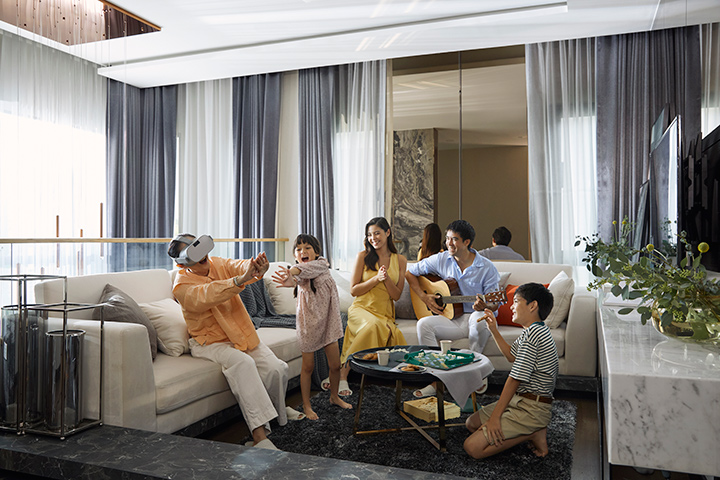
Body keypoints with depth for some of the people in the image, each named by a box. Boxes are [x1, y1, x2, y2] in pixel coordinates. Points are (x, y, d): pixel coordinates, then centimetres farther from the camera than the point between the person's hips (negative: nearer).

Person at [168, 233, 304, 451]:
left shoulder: (218, 263, 2)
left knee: (276, 369, -14)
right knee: (243, 363, -35)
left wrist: (256, 268, -45)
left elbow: (239, 266, -18)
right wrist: (240, 280, -51)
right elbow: (207, 296, -34)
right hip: (210, 342, -5)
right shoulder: (182, 285, -13)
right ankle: (259, 435, -35)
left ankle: (278, 411, 19)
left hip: (242, 335, 5)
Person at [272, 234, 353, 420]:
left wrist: (295, 270, -52)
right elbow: (299, 279, -34)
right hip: (308, 323, -1)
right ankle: (306, 405, 22)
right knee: (308, 366, 6)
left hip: (328, 321, 2)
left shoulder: (322, 263, -7)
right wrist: (291, 281, -59)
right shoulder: (299, 274, -8)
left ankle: (334, 396, 33)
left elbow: (312, 268, -31)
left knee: (335, 365, 9)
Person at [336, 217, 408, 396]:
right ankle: (341, 375, -29)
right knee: (372, 325, -37)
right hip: (361, 309, -2)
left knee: (394, 334, -32)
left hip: (385, 313, 2)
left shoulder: (400, 260, 9)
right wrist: (376, 278, -13)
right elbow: (353, 290, 0)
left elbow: (396, 296, 7)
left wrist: (387, 278, -11)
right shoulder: (363, 256, 2)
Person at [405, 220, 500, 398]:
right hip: (452, 319, 3)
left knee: (478, 318, -39)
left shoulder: (486, 268, -6)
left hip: (477, 317, -3)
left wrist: (483, 306, -29)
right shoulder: (441, 260, 2)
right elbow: (410, 272, 10)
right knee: (423, 324, -25)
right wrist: (424, 297, 0)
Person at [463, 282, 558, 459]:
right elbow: (512, 356, 27)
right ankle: (534, 428, 8)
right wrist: (494, 330, 18)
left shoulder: (533, 333, -23)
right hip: (520, 399, 11)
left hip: (531, 408, -10)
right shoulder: (533, 331, 11)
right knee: (472, 423, 16)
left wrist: (495, 417, -18)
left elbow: (515, 379, -22)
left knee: (472, 447, -15)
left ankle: (533, 434, -5)